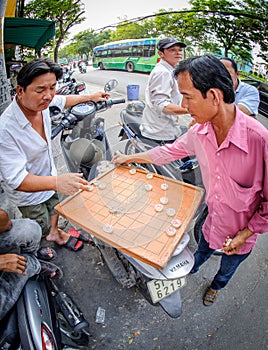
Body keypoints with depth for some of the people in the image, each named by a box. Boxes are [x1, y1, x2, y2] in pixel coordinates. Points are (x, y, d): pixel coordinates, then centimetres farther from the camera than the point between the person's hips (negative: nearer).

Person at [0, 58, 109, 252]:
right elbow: (16, 179, -38)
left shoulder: (41, 102, -17)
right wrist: (56, 181, -54)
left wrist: (90, 96, 14)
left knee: (56, 207, 30)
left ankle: (55, 233, 62)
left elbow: (63, 100, 6)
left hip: (49, 175, 6)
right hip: (28, 194, -6)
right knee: (40, 231, 17)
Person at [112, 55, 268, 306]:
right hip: (212, 223, 3)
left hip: (241, 235, -2)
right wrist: (130, 158, 7)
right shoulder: (199, 131, -18)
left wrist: (246, 233, -16)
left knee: (228, 268, 30)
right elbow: (172, 150, 1)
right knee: (201, 253, 33)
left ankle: (217, 286, 64)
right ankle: (189, 271, 67)